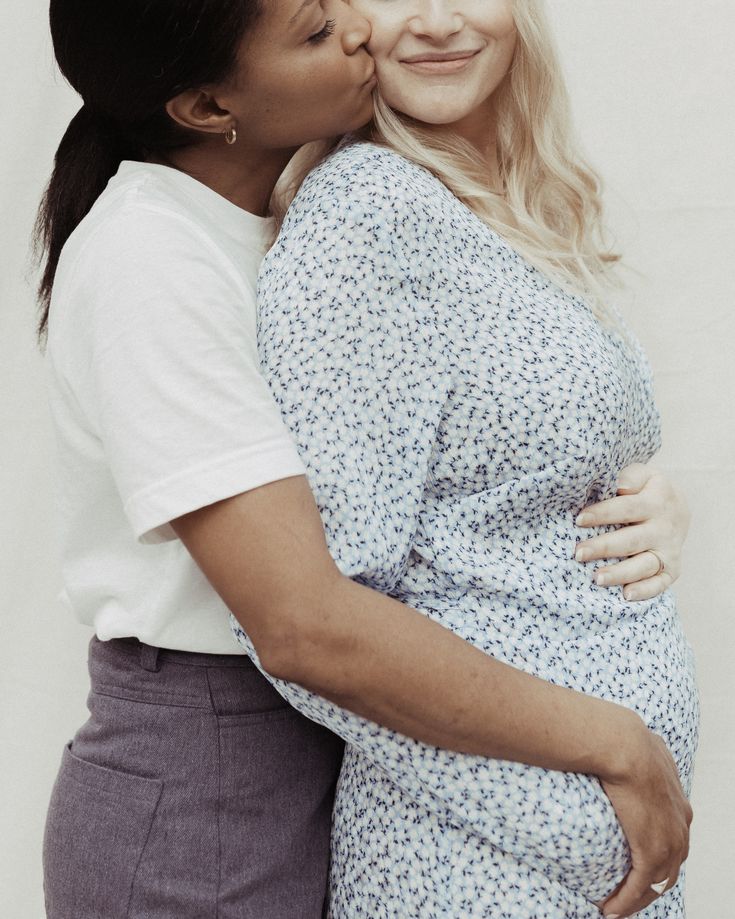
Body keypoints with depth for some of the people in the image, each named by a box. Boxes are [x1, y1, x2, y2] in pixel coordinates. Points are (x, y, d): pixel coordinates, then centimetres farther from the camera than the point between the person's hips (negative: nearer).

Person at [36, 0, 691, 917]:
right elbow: (304, 622, -28)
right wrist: (618, 745, -21)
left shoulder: (285, 224, 5)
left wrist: (643, 506, -9)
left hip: (315, 762, 8)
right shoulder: (146, 260, -21)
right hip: (195, 809, -7)